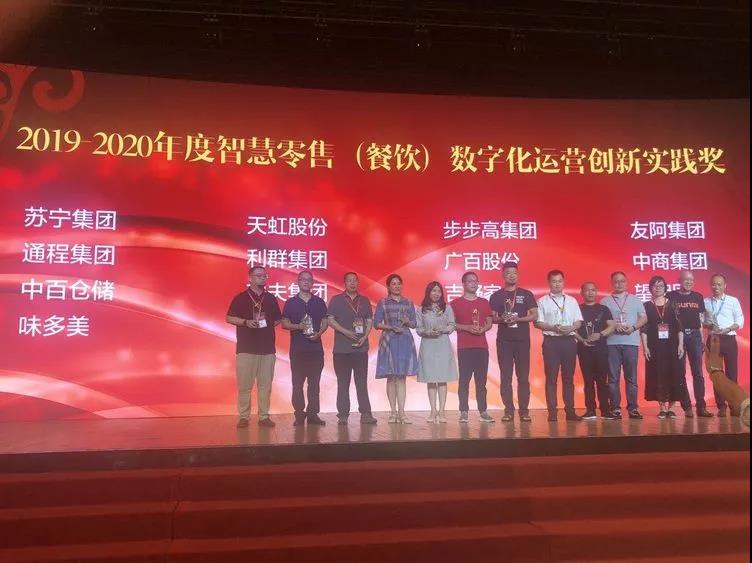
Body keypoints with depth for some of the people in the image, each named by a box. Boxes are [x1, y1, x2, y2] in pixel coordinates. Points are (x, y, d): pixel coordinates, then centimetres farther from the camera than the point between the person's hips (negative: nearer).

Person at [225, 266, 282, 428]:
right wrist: (246, 322, -14)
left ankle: (264, 416, 10)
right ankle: (243, 417, 6)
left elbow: (278, 319, 19)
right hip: (246, 349, -3)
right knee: (244, 385, -2)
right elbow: (229, 318, 1)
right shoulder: (240, 298, 3)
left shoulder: (271, 299, 13)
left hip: (268, 348, 3)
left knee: (265, 385, 3)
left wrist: (268, 322, -1)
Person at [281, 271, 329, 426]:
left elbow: (325, 322, 12)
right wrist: (298, 327, -14)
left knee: (314, 383, 2)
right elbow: (284, 324, 4)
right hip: (297, 348, -1)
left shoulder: (319, 302, 11)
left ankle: (313, 413, 8)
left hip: (316, 348, 1)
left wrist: (319, 333, -8)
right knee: (297, 383, 0)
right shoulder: (291, 302, 6)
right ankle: (299, 414, 7)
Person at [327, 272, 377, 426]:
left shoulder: (365, 301, 13)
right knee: (343, 383, 2)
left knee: (362, 382, 3)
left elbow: (369, 321, 12)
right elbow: (330, 320, -1)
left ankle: (366, 414, 4)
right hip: (342, 348, -2)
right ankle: (343, 415, 6)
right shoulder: (336, 300, 5)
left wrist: (365, 337, -5)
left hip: (361, 347, 2)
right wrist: (346, 332, -14)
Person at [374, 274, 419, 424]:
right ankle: (394, 412, 7)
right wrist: (391, 327, -13)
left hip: (405, 341, 2)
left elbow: (414, 324, 12)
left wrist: (407, 322, -9)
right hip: (389, 341, -2)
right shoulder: (383, 303, 4)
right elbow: (376, 323, 0)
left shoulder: (408, 303, 12)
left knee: (402, 377, -1)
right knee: (391, 377, 0)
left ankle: (401, 412, -2)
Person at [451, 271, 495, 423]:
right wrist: (467, 328, -13)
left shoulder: (484, 302, 14)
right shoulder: (456, 303, 4)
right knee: (464, 379, -3)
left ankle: (483, 411, 7)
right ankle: (464, 412, 0)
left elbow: (490, 322, 14)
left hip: (481, 346, 3)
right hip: (464, 347, -3)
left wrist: (482, 329, -7)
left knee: (481, 379, 3)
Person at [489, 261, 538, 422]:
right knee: (506, 376, 0)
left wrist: (517, 319, -13)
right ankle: (509, 410, 5)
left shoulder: (526, 294, 8)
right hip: (503, 340, 0)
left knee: (523, 376, 0)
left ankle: (524, 410, 4)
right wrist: (501, 319, -15)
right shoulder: (496, 296, 8)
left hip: (522, 340, 0)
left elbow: (534, 316, 2)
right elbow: (491, 318, 6)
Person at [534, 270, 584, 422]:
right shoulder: (542, 301, 4)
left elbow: (579, 322, 10)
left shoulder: (572, 301, 14)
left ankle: (570, 410, 10)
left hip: (569, 340, 3)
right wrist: (553, 328, -16)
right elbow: (538, 323, -2)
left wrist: (571, 328, -10)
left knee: (568, 377, 6)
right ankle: (552, 412, 0)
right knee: (551, 377, -2)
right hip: (551, 341, -3)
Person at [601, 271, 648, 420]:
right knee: (613, 377, -2)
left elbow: (644, 318, 10)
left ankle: (632, 408, 6)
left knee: (631, 377, 1)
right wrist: (614, 326, -12)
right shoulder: (605, 301, 9)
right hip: (611, 342, -1)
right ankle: (615, 408, 2)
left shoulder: (635, 300, 14)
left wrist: (633, 327, -7)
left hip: (631, 342, 1)